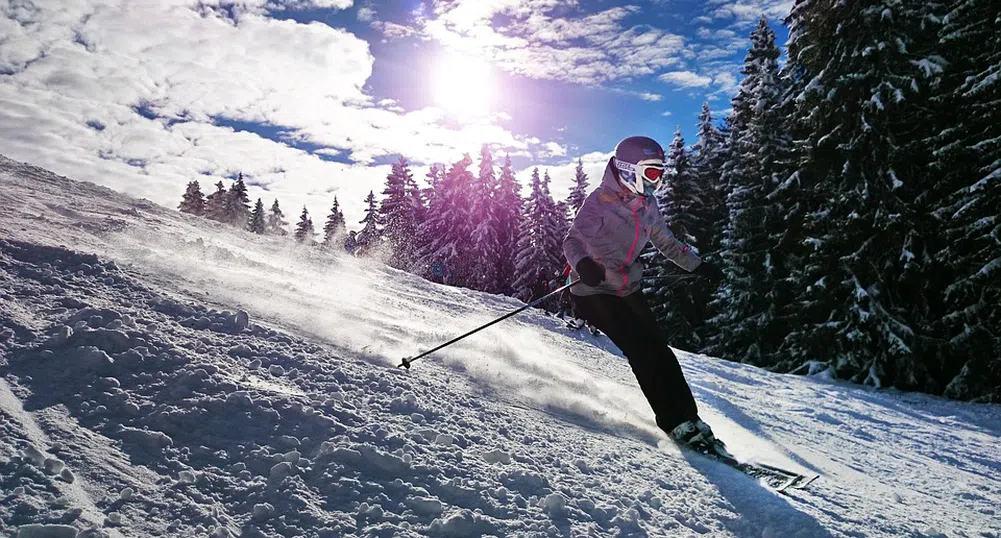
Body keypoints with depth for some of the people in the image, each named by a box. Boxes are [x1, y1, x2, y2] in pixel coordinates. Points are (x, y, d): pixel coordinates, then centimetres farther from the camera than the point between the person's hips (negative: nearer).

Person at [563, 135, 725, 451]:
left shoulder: (647, 205, 8)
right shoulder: (600, 201, -14)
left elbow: (666, 242, 21)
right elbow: (573, 239, -21)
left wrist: (698, 265, 17)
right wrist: (582, 263, -42)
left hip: (629, 290, 7)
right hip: (596, 292, -7)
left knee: (658, 351, 1)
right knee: (644, 353, -14)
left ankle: (687, 417, 11)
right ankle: (677, 424, -6)